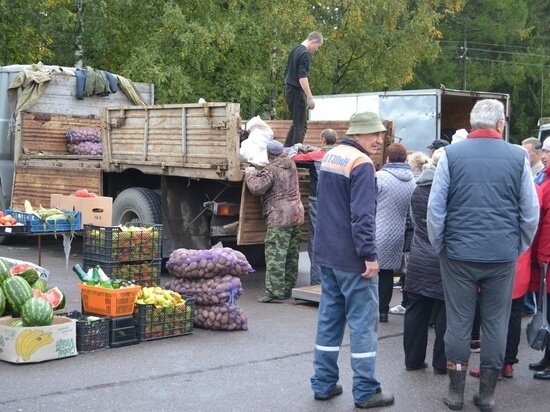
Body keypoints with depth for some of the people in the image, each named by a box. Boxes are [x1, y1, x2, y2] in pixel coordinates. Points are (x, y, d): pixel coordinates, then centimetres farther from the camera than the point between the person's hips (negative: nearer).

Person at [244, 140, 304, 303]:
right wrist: (256, 173, 31)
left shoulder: (271, 170, -10)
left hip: (279, 218, -9)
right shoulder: (291, 165, 15)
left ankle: (274, 291, -13)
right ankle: (287, 289, 21)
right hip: (297, 215, 9)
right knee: (292, 255, 13)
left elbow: (257, 188, -17)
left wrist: (250, 174, 1)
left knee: (275, 255, -9)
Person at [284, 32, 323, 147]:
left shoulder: (294, 50, 15)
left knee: (297, 123, 17)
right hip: (297, 93, -9)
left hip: (289, 91, 9)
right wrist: (310, 97, -25)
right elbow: (302, 77, -24)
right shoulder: (305, 54, -15)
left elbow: (287, 73, 22)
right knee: (301, 125, -5)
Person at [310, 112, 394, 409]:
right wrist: (370, 254, -21)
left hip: (326, 253, 9)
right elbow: (362, 215, -23)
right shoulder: (361, 164, -16)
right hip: (352, 257, -9)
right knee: (362, 322, -2)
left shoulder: (329, 157, 13)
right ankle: (365, 391, 3)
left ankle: (323, 384, 17)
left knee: (328, 317, 12)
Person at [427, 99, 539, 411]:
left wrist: (439, 246, 8)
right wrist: (519, 248, 14)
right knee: (496, 324, 9)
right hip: (503, 256, 0)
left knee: (458, 323, 8)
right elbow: (531, 212, 3)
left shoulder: (452, 154, -2)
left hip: (459, 253, 0)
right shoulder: (518, 157, 0)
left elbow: (435, 207, -3)